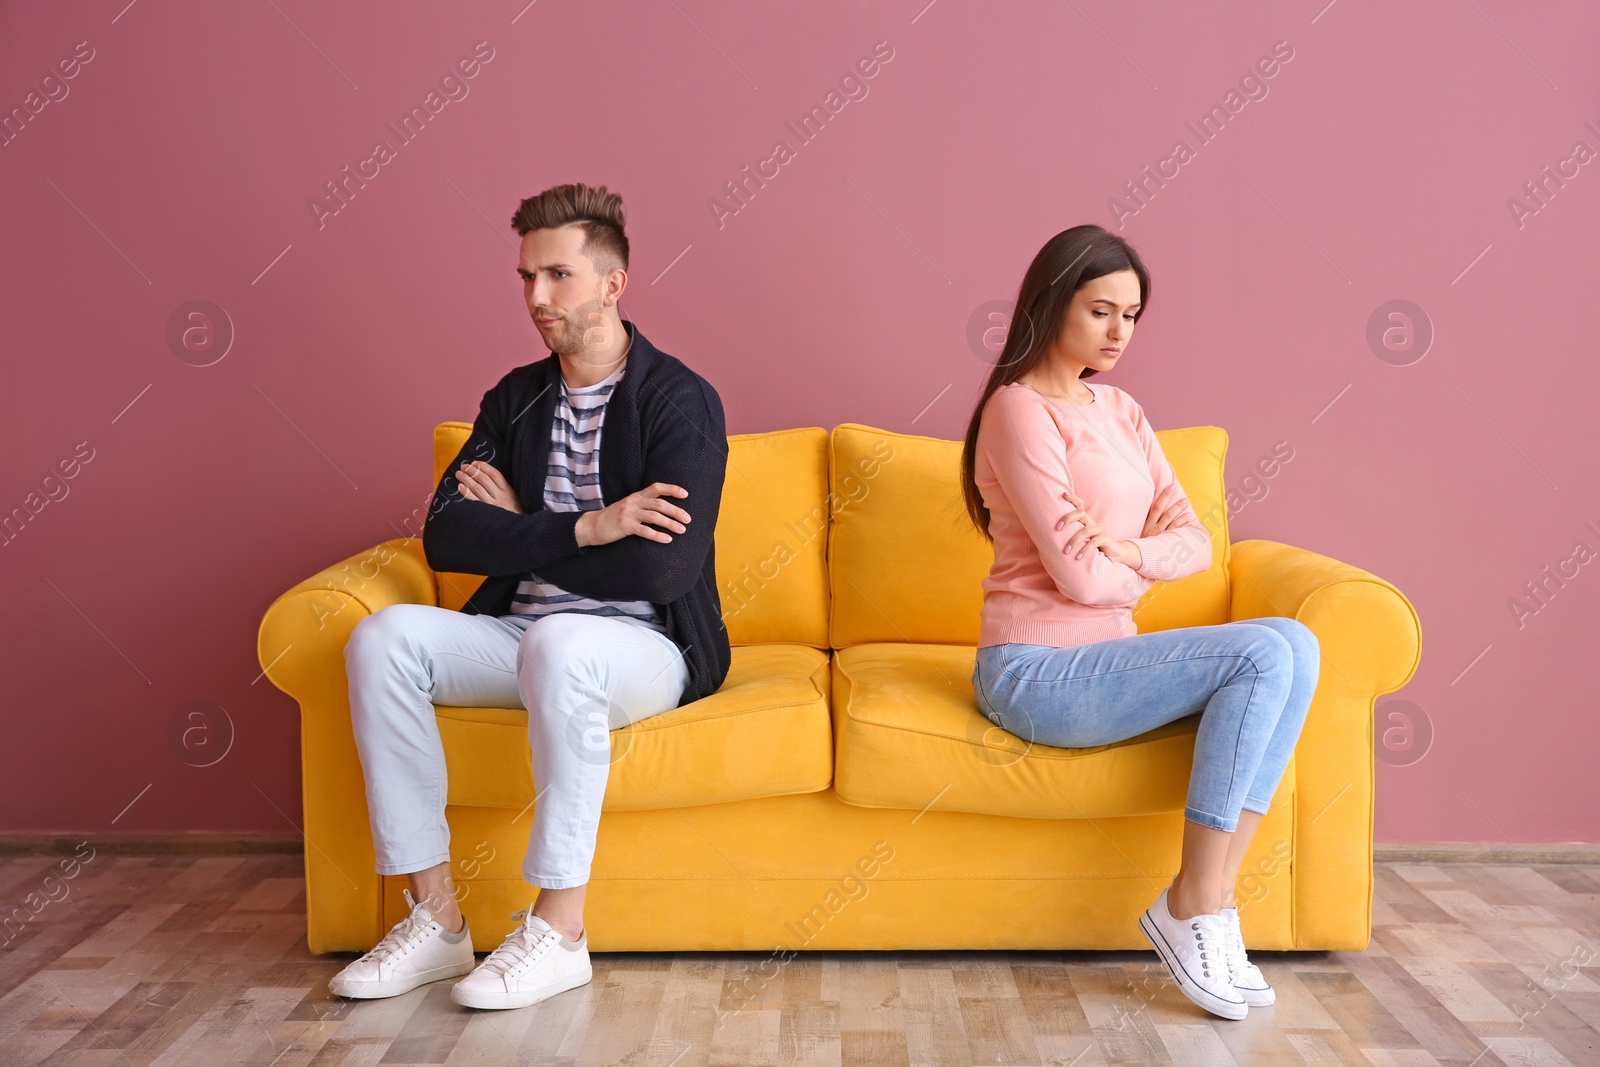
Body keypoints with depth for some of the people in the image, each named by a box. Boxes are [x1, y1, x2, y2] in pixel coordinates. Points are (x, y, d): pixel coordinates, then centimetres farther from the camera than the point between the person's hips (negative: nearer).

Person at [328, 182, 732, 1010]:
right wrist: (585, 527, -17)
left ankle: (558, 931, -26)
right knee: (383, 638, -19)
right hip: (523, 634, 6)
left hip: (649, 648, -5)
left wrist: (518, 530, -7)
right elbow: (445, 537, -2)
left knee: (559, 641, -38)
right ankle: (435, 918, -16)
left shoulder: (681, 400, -8)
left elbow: (664, 568, -20)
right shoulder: (515, 400, 11)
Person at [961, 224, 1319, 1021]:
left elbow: (1194, 540, 5)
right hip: (1037, 671, -8)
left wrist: (1129, 552, -15)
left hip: (1102, 655, 8)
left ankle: (1204, 899, -13)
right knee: (1266, 652, -21)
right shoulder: (1020, 409, -11)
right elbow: (1079, 575, -17)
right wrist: (1152, 567, 2)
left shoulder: (1120, 411, 15)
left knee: (1294, 649, -14)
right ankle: (1193, 910, -14)